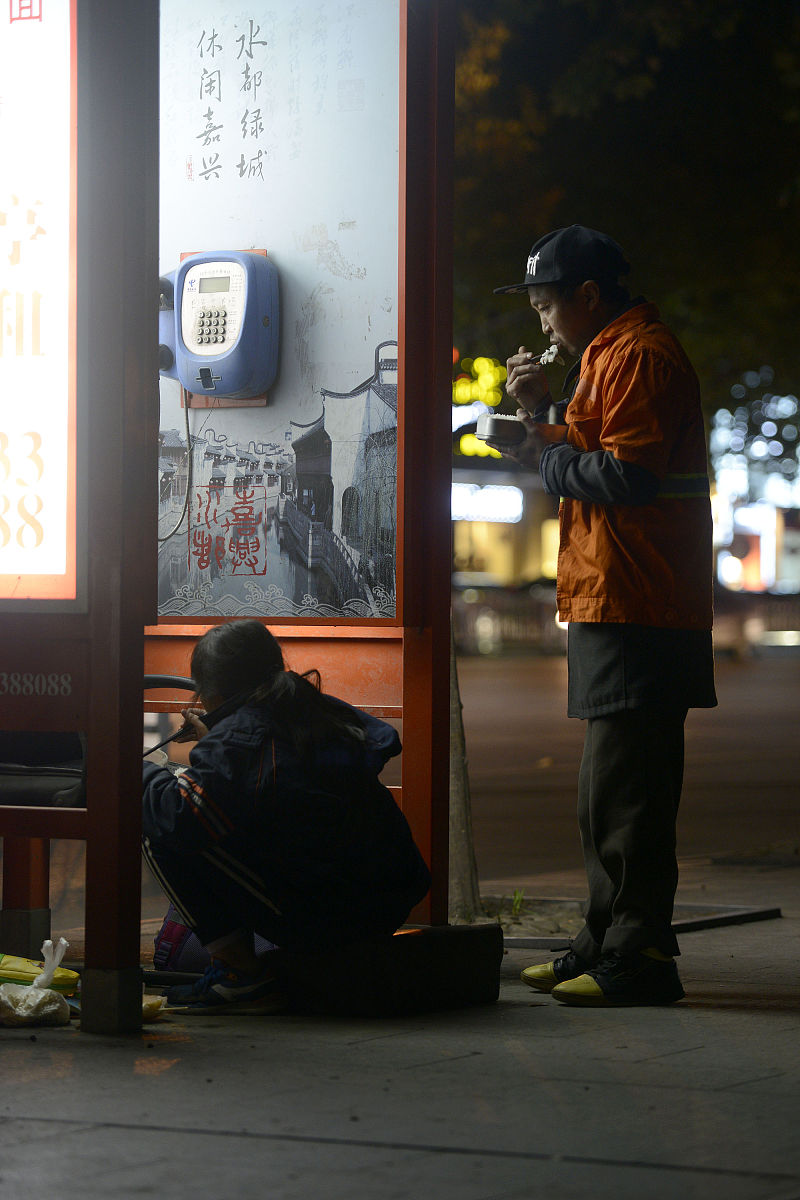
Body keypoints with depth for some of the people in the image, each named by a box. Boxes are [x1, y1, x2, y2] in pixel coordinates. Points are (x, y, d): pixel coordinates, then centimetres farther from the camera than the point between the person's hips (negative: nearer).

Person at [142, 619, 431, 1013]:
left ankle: (240, 973, -2)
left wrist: (140, 771, 1)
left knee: (159, 830, -3)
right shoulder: (326, 711, 11)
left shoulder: (236, 738, -11)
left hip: (321, 918, -9)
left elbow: (177, 814, -23)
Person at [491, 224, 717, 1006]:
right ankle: (607, 944, 22)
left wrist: (547, 456, -8)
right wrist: (543, 411, 10)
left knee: (624, 792, -11)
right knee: (608, 790, 15)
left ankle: (638, 960, -9)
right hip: (610, 607, 11)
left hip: (636, 613, -11)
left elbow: (624, 473, -22)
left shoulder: (639, 356, -12)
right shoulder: (607, 356, 22)